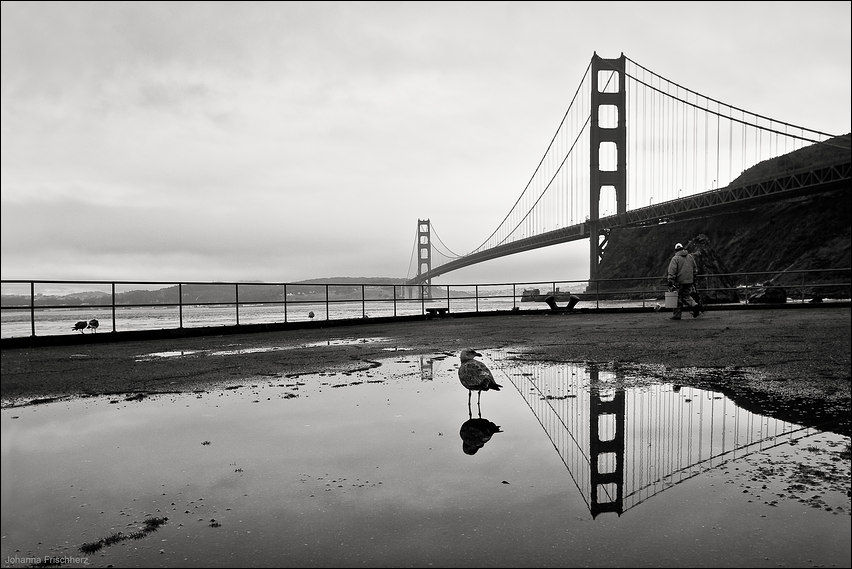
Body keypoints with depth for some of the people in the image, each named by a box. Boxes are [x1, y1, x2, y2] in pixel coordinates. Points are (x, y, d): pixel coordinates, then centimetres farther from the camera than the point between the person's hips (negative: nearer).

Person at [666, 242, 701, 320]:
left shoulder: (675, 259, -7)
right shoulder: (690, 257, 11)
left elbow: (671, 272, -14)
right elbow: (695, 269, 18)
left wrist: (670, 283, -13)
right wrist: (693, 282, 25)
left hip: (680, 282, -5)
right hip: (690, 281, 5)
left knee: (678, 298, 3)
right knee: (686, 296, 18)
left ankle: (677, 315, 8)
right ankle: (695, 305, -7)